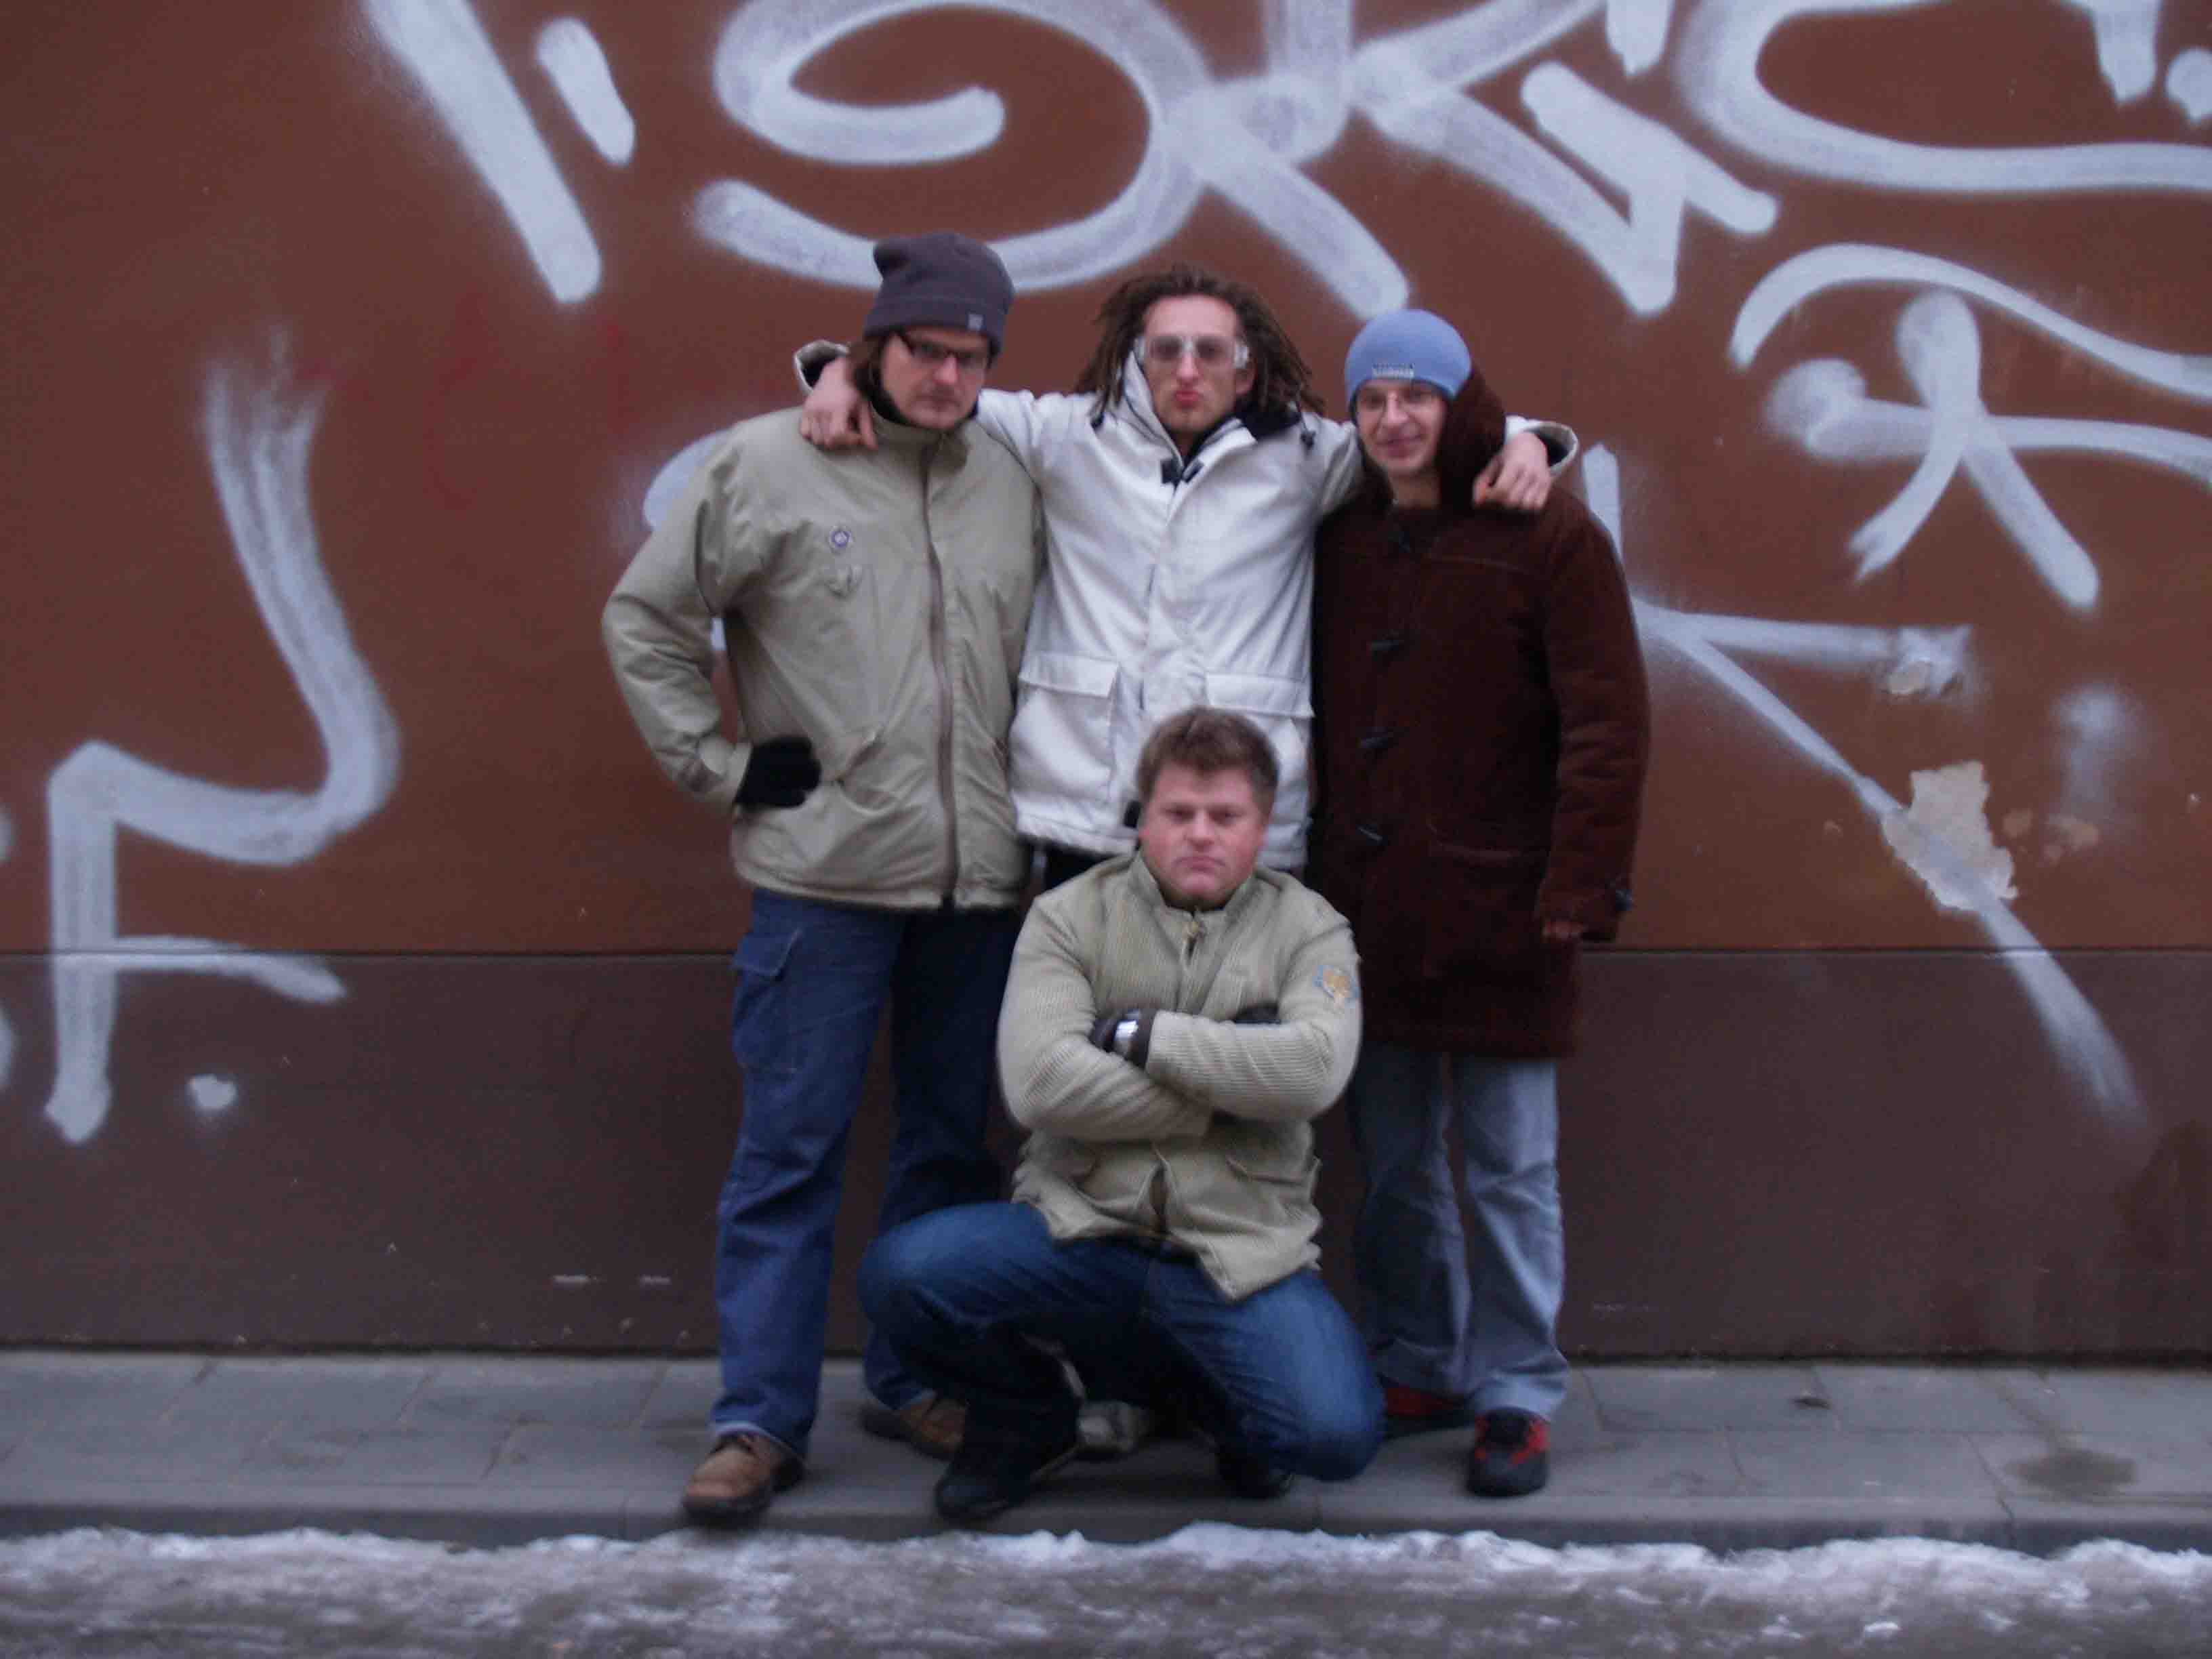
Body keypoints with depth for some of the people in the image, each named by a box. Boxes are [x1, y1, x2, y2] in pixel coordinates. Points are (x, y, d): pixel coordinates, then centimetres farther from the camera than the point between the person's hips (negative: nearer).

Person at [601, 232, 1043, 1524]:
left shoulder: (1012, 480, 10)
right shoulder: (768, 464, -2)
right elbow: (646, 619, 3)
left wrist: (1030, 776, 11)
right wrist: (721, 764, -2)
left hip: (980, 879, 4)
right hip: (823, 871, -4)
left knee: (956, 1140, 12)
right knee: (792, 1147, -2)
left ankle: (924, 1377, 27)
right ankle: (762, 1418, 4)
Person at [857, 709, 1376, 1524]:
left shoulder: (1306, 929, 6)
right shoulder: (1070, 917, 4)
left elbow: (1315, 1068, -15)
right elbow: (1041, 1082, -14)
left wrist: (1142, 1032, -12)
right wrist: (1228, 1083, -12)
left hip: (1238, 1257, 0)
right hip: (1081, 1231, 0)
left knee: (1338, 1435, -24)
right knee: (901, 1274, -25)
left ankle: (1219, 1401, 17)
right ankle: (1027, 1420, 9)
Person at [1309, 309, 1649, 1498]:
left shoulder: (1547, 538, -5)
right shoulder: (1340, 542, 11)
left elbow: (1606, 727, -8)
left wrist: (1580, 886, -14)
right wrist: (1318, 865, 9)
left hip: (1496, 911, -5)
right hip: (1368, 909, 5)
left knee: (1509, 1165, 0)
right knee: (1390, 1158, 12)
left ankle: (1518, 1396, 10)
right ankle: (1418, 1366, 26)